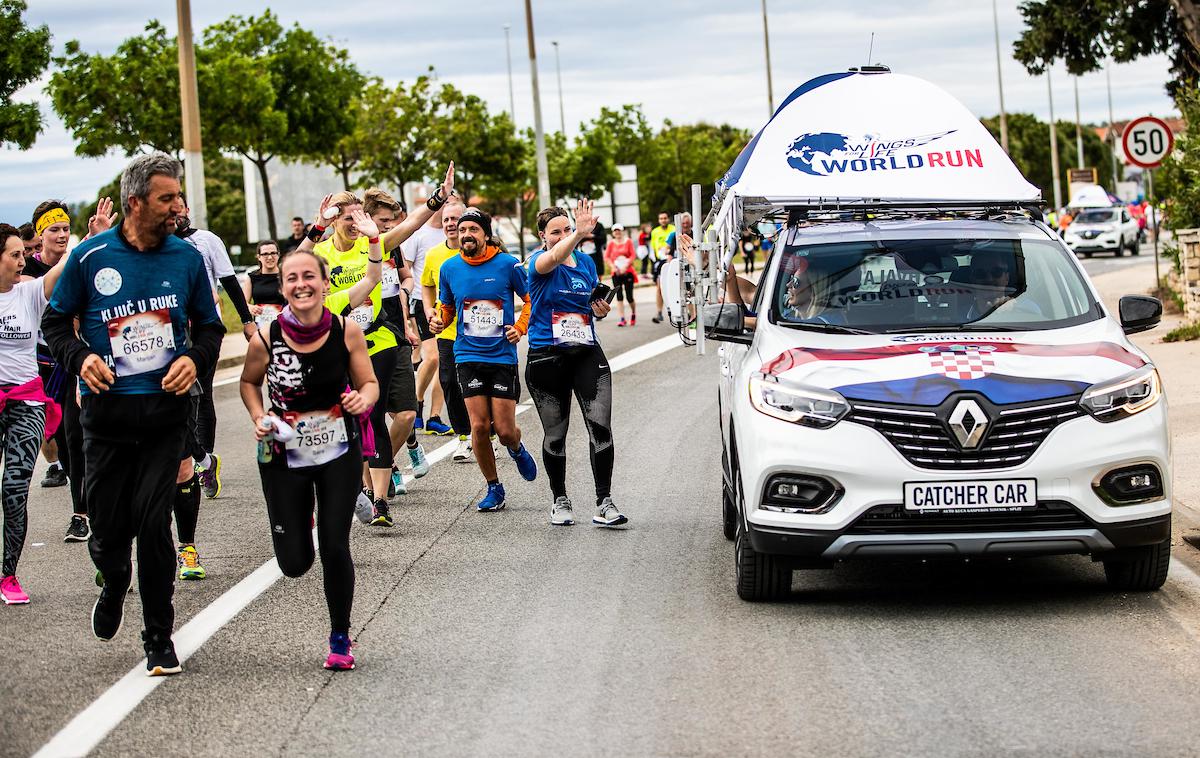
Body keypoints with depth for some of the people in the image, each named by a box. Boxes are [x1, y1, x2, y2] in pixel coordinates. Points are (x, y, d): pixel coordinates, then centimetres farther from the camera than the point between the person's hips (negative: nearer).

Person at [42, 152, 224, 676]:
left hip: (165, 411, 0)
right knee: (107, 527, 3)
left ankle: (159, 640, 4)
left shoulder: (186, 258, 4)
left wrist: (195, 359, -6)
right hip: (107, 411, 0)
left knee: (153, 520, -8)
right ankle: (114, 584, 40)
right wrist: (79, 357, -11)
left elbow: (209, 325, 14)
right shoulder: (90, 257, -2)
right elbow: (57, 321, 8)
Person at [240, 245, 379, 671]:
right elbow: (249, 383, 6)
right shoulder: (266, 339, -15)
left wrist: (363, 399, -22)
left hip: (339, 453, 0)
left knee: (335, 547, -7)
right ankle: (299, 519, 41)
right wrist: (259, 418, -11)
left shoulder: (346, 331, -13)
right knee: (294, 563, 2)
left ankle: (340, 638, 15)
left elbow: (369, 383, 0)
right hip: (284, 457, 0)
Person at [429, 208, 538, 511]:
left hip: (503, 355, -2)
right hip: (468, 356, 2)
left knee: (504, 430, -3)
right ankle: (493, 487, 13)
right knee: (479, 426, -5)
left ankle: (517, 450, 35)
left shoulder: (507, 264, -6)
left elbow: (531, 299, 7)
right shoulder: (449, 268, 3)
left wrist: (520, 327, -8)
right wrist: (439, 320, -3)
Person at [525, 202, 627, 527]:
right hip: (546, 358, -3)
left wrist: (602, 308, 1)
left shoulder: (586, 263, 10)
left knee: (601, 426, -10)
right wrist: (580, 234, -49)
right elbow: (555, 257, -32)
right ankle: (559, 501, 23)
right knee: (555, 434, 6)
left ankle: (604, 502, -6)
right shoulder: (540, 261, -6)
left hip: (587, 354, 3)